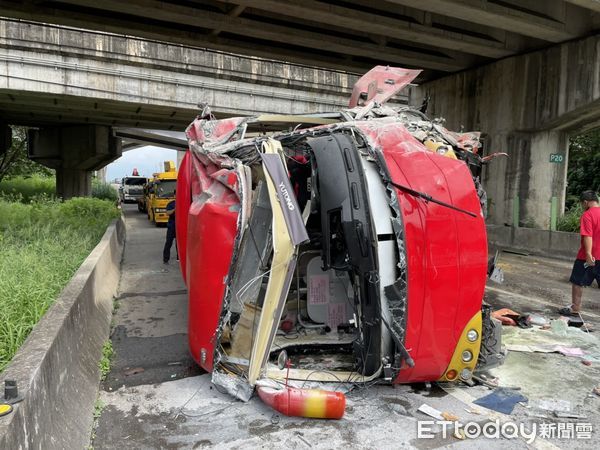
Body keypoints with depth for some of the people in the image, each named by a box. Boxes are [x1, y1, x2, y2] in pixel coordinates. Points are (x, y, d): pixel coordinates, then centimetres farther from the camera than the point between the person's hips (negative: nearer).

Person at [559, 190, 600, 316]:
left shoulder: (587, 215, -13)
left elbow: (588, 236, -22)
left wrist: (588, 254, -25)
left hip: (588, 257, -6)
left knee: (577, 282, 8)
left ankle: (575, 308, 14)